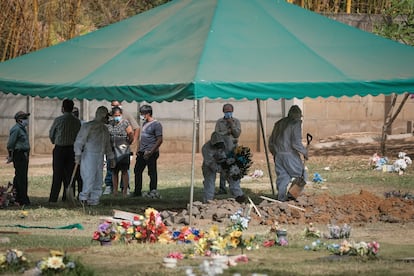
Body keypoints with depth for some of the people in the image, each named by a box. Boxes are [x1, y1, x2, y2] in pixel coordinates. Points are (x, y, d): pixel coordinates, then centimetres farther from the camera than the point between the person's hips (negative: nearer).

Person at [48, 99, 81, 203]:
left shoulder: (58, 120, -9)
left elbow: (51, 134, 3)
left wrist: (54, 142, 23)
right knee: (69, 174, 8)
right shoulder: (77, 121, 1)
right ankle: (67, 197, 7)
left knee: (57, 175, -1)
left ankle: (53, 198, -2)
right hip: (72, 148, 3)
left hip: (59, 149, -3)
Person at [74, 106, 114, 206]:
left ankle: (94, 200, 7)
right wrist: (78, 154, -14)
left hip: (100, 157, 7)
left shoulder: (105, 129, 18)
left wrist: (111, 157, 25)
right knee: (90, 177, -13)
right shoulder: (88, 126, -5)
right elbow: (79, 140, -7)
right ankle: (83, 197, -3)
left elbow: (107, 145, 27)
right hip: (89, 155, -7)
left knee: (98, 179, 4)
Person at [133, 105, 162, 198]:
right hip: (142, 152, 9)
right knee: (137, 170, 11)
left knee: (152, 172, -4)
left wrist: (151, 152, -20)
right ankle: (137, 192, 19)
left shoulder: (156, 124, -10)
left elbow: (159, 140, -15)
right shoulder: (144, 124, 16)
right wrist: (138, 149, 13)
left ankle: (153, 192, 1)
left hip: (151, 153, -9)